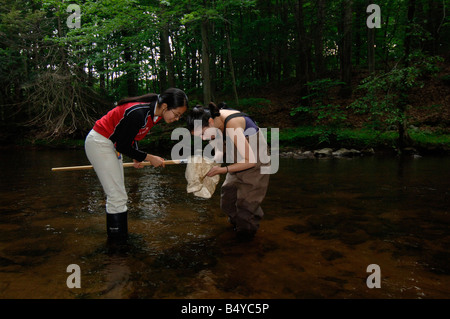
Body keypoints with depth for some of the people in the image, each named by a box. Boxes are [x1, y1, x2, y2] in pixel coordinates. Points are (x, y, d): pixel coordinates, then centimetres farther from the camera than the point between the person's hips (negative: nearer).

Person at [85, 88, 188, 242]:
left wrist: (136, 157, 7)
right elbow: (123, 147, -23)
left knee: (117, 195, 13)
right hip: (99, 143, -9)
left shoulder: (155, 112, -4)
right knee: (117, 196, -8)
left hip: (111, 144, 9)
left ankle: (117, 237, 25)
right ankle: (118, 240, 4)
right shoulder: (139, 113, -32)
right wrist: (150, 158, -15)